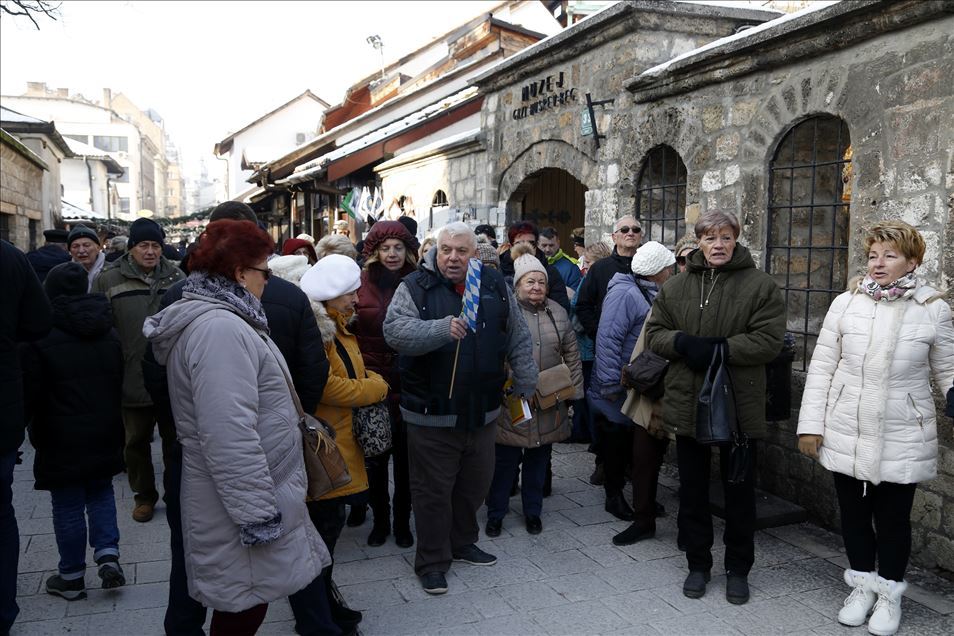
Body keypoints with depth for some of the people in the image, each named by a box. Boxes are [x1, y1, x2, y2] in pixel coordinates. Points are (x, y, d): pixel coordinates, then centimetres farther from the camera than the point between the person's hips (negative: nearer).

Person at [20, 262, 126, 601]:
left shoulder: (39, 338, -13)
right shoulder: (109, 334, 6)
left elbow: (30, 395, -11)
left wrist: (34, 433, 2)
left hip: (62, 440, -5)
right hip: (104, 435, 5)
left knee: (68, 505, 5)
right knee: (101, 493, 19)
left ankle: (72, 576, 16)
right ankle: (108, 554, 4)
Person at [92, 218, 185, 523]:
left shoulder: (177, 278, 3)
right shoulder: (108, 280, -3)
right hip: (132, 380, -1)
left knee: (175, 439, 14)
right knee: (137, 441, 13)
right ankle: (144, 495, 31)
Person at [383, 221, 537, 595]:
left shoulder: (495, 286, 4)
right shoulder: (415, 287, -8)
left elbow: (519, 339, 12)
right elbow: (394, 331, -24)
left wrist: (525, 384, 12)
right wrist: (442, 329, -37)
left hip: (482, 411, 5)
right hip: (431, 414, -4)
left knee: (476, 483, 18)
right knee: (433, 489, 5)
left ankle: (462, 542, 40)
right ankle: (432, 561, 22)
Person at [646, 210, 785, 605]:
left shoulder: (760, 286, -4)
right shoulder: (676, 287, 6)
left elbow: (769, 340, -13)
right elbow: (654, 333, 6)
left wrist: (718, 348, -21)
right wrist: (684, 343, -15)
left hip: (739, 406, -3)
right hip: (688, 404, 3)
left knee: (739, 492, 11)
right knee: (692, 491, 14)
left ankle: (738, 569, 29)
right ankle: (698, 564, 31)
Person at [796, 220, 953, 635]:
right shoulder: (846, 303, -2)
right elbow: (822, 366, 0)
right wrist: (811, 423, -3)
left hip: (901, 441, -1)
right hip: (846, 434, 2)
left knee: (893, 518, 10)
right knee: (853, 513, 14)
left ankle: (889, 593, 31)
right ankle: (862, 584, 34)